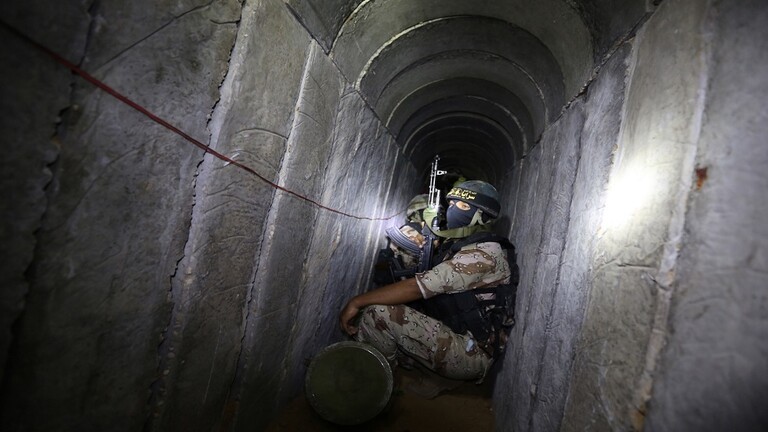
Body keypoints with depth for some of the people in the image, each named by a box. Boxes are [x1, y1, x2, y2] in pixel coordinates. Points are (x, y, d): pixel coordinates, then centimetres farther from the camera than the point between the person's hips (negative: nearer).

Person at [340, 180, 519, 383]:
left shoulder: (484, 252, -17)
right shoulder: (458, 247, 15)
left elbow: (417, 287, -24)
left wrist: (358, 301, -19)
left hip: (471, 353, -9)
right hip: (450, 338, 9)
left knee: (376, 314, -21)